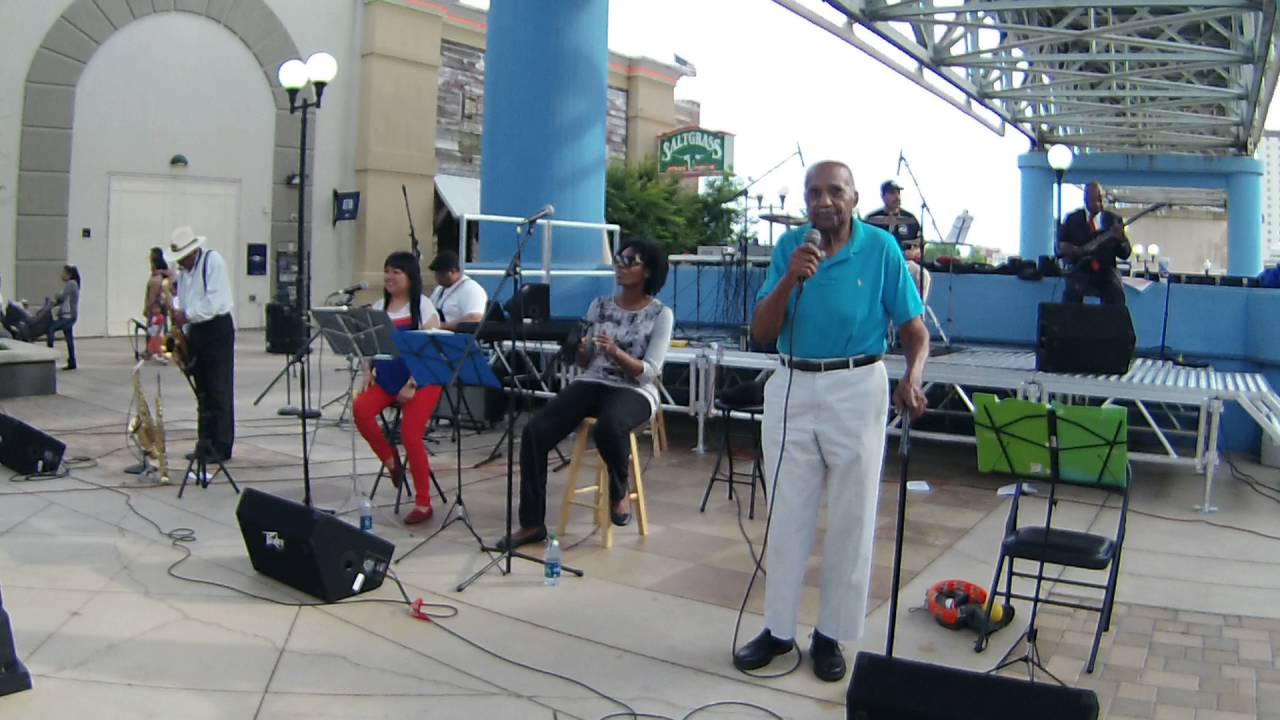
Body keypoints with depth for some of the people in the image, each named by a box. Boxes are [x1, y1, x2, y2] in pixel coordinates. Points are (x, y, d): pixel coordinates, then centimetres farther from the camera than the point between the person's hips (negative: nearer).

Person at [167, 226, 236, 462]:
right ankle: (205, 444, 18)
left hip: (217, 329, -8)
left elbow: (214, 301, -18)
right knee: (202, 392, 11)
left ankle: (221, 448, -1)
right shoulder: (183, 269, 13)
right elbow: (181, 298, 18)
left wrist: (187, 315, -15)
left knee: (220, 393, -5)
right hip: (194, 331, 8)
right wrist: (177, 313, -2)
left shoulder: (213, 261, -10)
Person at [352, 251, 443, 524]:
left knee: (410, 436, -15)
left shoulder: (423, 306, -5)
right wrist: (368, 372, -3)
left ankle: (423, 503, 0)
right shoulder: (378, 307, 12)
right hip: (386, 378, 5)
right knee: (361, 409, -23)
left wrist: (412, 384, -20)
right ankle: (390, 459, 1)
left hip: (420, 380, -5)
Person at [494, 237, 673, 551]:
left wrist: (616, 352, -25)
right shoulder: (599, 305, 11)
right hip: (591, 384, 4)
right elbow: (584, 364, 12)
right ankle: (532, 524, -9)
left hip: (634, 391, -4)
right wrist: (580, 349, -11)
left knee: (608, 426, -41)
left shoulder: (661, 314, -1)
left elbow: (649, 372, -10)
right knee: (534, 432, -19)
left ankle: (620, 487, -7)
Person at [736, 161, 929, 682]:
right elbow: (760, 333, -3)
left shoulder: (881, 248, -5)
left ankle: (831, 635, 21)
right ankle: (778, 628, 24)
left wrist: (912, 379, -21)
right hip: (792, 388, 2)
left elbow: (915, 330, -2)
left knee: (850, 520, 6)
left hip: (856, 390, -2)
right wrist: (790, 278, -19)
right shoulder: (790, 245, 1)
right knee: (787, 516, 11)